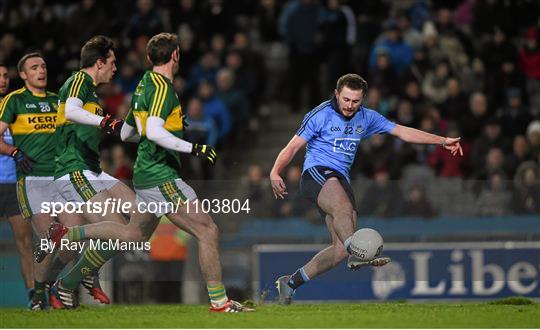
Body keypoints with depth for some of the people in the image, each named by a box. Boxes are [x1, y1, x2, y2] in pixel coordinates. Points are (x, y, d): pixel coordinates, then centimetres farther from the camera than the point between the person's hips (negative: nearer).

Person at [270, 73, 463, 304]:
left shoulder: (367, 118, 13)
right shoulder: (320, 115, -4)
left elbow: (402, 132, 18)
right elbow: (293, 146, -6)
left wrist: (442, 141, 15)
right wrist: (275, 173, -22)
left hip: (341, 181, 6)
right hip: (316, 173, -6)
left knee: (341, 250, -6)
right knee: (343, 208, -38)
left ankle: (291, 282, 5)